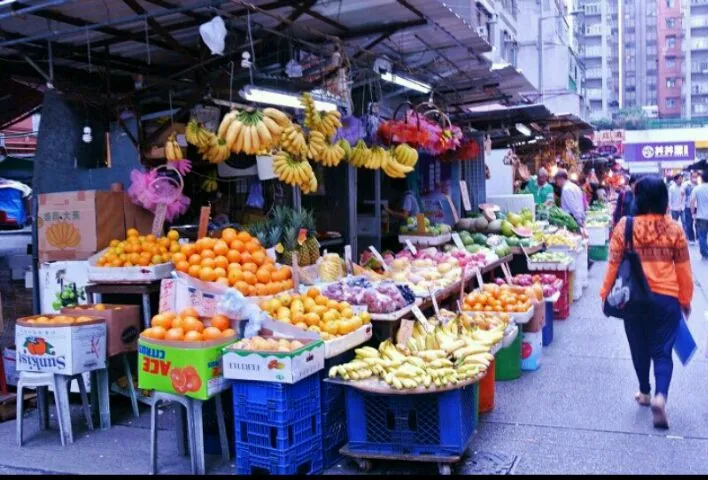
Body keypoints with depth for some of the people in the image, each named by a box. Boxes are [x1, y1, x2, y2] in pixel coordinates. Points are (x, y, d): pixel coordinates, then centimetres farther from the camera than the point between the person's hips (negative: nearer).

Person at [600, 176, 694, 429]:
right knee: (662, 351, 7)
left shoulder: (624, 226, -6)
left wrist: (606, 294, 8)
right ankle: (660, 396, -13)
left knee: (640, 348, 18)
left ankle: (645, 393, 32)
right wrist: (686, 299, 14)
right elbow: (683, 269, 3)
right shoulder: (674, 229, -3)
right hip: (667, 299, 0)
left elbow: (614, 264, -4)